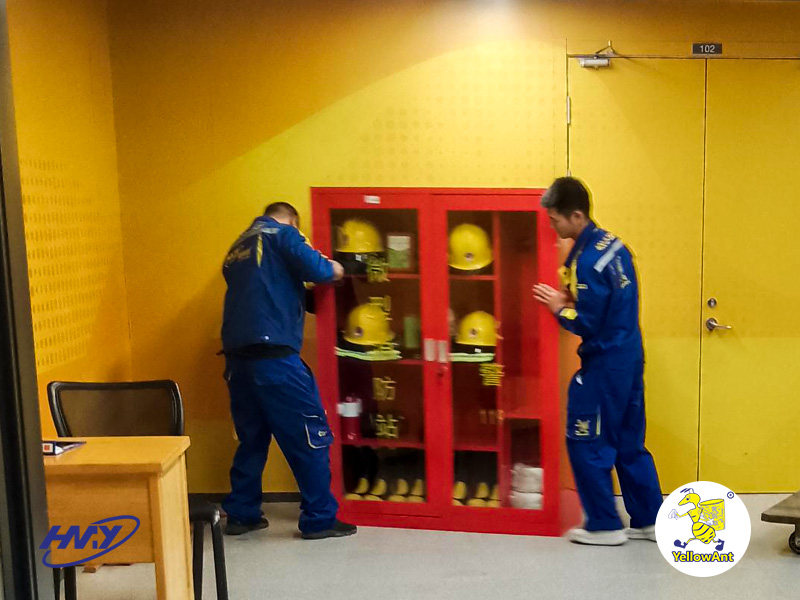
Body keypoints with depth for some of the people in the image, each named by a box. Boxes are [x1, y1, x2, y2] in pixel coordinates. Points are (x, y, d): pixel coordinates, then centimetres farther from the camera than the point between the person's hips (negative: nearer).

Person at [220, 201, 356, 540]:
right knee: (310, 437, 2)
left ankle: (241, 515, 21)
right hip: (274, 355, -8)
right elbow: (316, 269, -12)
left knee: (252, 439, 18)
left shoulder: (239, 246, 23)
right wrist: (334, 270, 8)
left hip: (238, 357, 8)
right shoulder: (282, 234, 2)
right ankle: (319, 519, 7)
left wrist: (298, 287, 28)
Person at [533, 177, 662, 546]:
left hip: (604, 365, -9)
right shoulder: (612, 243, 6)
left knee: (587, 444, 4)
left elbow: (587, 324, -20)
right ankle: (648, 520, 25)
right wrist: (573, 299, 5)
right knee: (629, 443, 17)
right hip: (630, 357, 9)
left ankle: (605, 526, 14)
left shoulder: (587, 260, -21)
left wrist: (559, 308, -5)